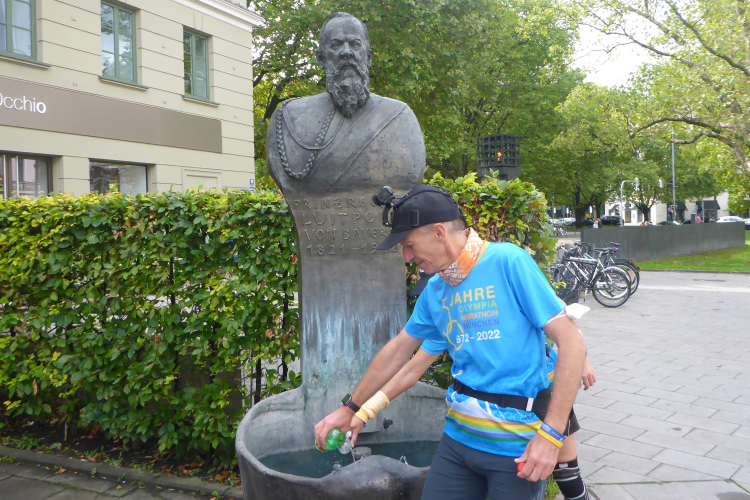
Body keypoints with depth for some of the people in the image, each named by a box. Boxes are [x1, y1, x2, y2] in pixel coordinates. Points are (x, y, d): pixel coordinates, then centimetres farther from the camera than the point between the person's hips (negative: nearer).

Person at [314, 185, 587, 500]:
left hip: (517, 446, -5)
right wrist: (354, 408, 22)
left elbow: (572, 343, -15)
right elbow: (399, 350, 19)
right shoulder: (435, 291, 7)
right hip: (459, 436, 6)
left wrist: (551, 434, -18)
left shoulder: (508, 262, -14)